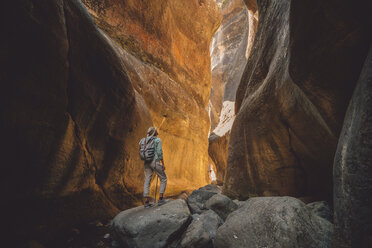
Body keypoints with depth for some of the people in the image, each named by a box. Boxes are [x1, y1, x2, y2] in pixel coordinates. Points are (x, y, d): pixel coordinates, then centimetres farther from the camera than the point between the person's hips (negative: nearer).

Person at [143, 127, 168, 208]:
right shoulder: (158, 140, -6)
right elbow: (159, 152, -14)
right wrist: (163, 164, -9)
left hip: (147, 163, 6)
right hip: (155, 162, -6)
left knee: (147, 181, 8)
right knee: (163, 178, 11)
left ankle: (147, 202, 9)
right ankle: (161, 199, 8)